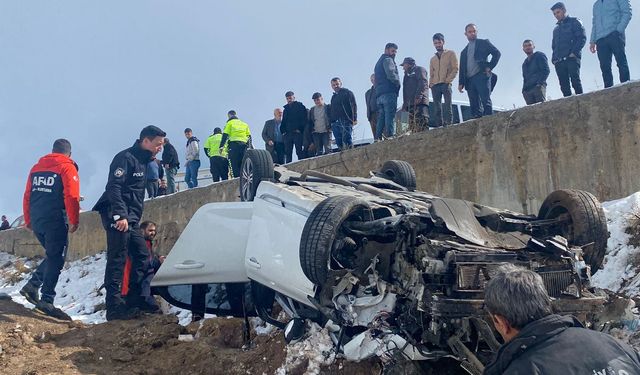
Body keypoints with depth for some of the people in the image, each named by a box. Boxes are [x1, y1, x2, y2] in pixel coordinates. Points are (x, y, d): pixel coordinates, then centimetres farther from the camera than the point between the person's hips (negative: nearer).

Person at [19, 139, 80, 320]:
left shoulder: (36, 167, 17)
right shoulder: (68, 168, -2)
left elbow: (27, 196, 16)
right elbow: (71, 197, -13)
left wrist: (28, 220, 21)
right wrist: (74, 221, -8)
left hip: (36, 221, 7)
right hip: (56, 221, -7)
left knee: (52, 256, 20)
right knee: (56, 259, -4)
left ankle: (32, 285, 9)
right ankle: (47, 300, -9)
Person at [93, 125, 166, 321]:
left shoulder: (143, 161, 20)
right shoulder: (126, 157, -11)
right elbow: (113, 187, -21)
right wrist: (120, 215, -27)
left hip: (131, 219, 10)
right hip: (118, 216, -10)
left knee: (141, 255, 9)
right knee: (117, 259, -10)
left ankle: (135, 299, 16)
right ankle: (114, 306, -9)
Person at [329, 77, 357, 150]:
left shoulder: (347, 92, 6)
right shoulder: (333, 97, 25)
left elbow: (354, 106, -2)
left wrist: (354, 119, -13)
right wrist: (331, 124, 17)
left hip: (346, 121, -6)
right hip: (335, 123, 6)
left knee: (347, 140, -14)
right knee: (339, 143, 0)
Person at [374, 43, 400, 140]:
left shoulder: (378, 62, 30)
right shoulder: (388, 60, 1)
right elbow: (391, 74, -16)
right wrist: (398, 84, -2)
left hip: (379, 95, 9)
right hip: (389, 93, -9)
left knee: (381, 118, 4)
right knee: (390, 117, -15)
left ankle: (378, 138, -3)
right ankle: (390, 135, -24)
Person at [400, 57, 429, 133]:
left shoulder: (419, 70, 8)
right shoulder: (408, 75, 35)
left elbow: (423, 83, -9)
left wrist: (419, 96, -22)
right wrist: (405, 104, 22)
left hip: (419, 101, -9)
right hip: (411, 103, 9)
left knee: (421, 121, -21)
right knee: (412, 123, 0)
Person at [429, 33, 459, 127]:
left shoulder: (450, 54, 11)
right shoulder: (433, 59, 25)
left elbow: (455, 68, 1)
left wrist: (448, 80, -9)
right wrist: (431, 84, 7)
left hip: (445, 84, -4)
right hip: (435, 85, 4)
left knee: (447, 105, -15)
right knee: (437, 108, -5)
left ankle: (448, 123, -22)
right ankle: (438, 125, -9)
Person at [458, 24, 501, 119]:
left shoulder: (484, 43, 14)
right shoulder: (464, 52, 26)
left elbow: (497, 53, 4)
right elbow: (462, 70, 20)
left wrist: (490, 67, -7)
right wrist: (461, 83, 8)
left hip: (482, 76, -5)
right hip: (469, 80, 5)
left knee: (485, 101, -17)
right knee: (474, 106, -4)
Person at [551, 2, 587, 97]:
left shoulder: (574, 22, 10)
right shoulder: (556, 29, 27)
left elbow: (582, 38, -2)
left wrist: (574, 52, -14)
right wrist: (554, 58, 8)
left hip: (572, 58, -5)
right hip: (559, 61, 5)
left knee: (575, 81, -18)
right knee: (564, 86, -4)